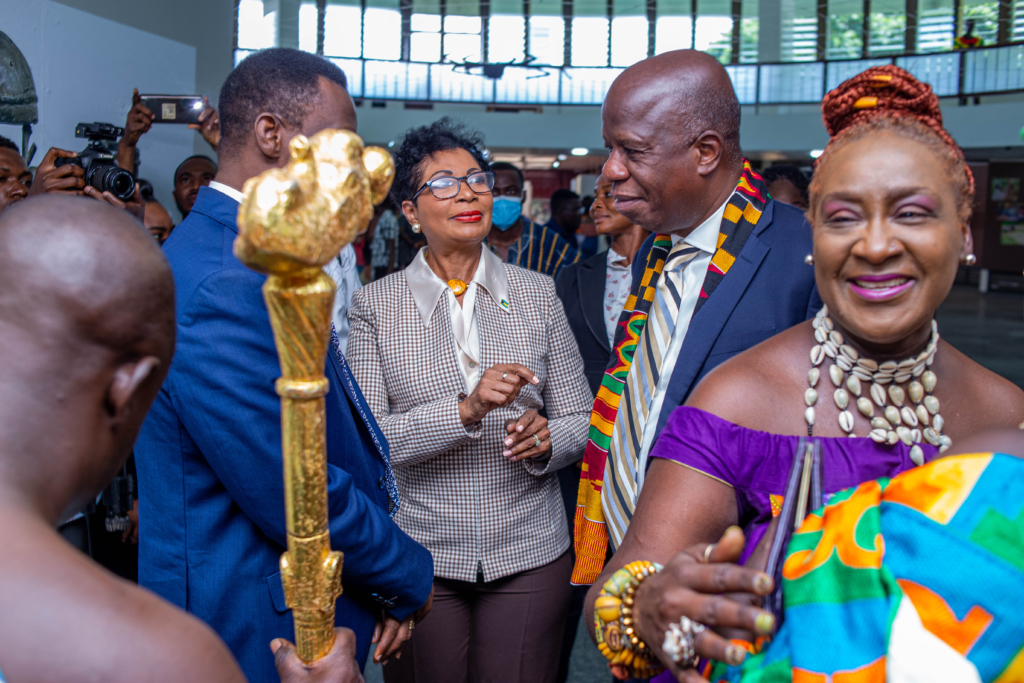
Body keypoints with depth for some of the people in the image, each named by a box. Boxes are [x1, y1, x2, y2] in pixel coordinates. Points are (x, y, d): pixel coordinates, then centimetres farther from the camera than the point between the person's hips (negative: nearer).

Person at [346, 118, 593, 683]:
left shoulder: (537, 294, 3)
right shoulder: (375, 304, -3)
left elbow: (578, 418, 6)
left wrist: (547, 438, -16)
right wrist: (466, 410, -23)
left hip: (529, 552, 2)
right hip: (419, 552, -1)